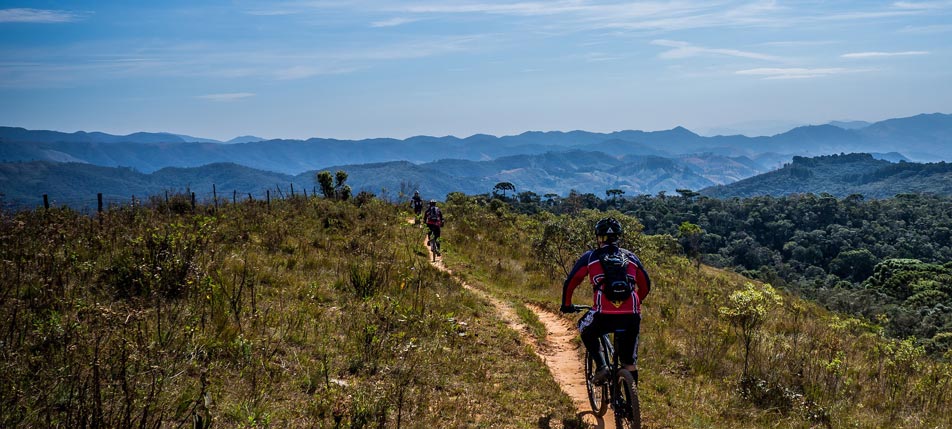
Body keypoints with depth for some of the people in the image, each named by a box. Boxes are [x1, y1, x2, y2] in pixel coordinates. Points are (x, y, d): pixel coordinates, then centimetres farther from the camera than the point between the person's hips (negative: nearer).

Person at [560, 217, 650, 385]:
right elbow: (646, 286, 26)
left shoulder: (590, 257, 11)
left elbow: (570, 282, 13)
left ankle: (601, 367, 12)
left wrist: (566, 305, 30)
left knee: (586, 330, 30)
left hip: (604, 315, -2)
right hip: (632, 318, 3)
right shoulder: (631, 257, 19)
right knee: (629, 362, 21)